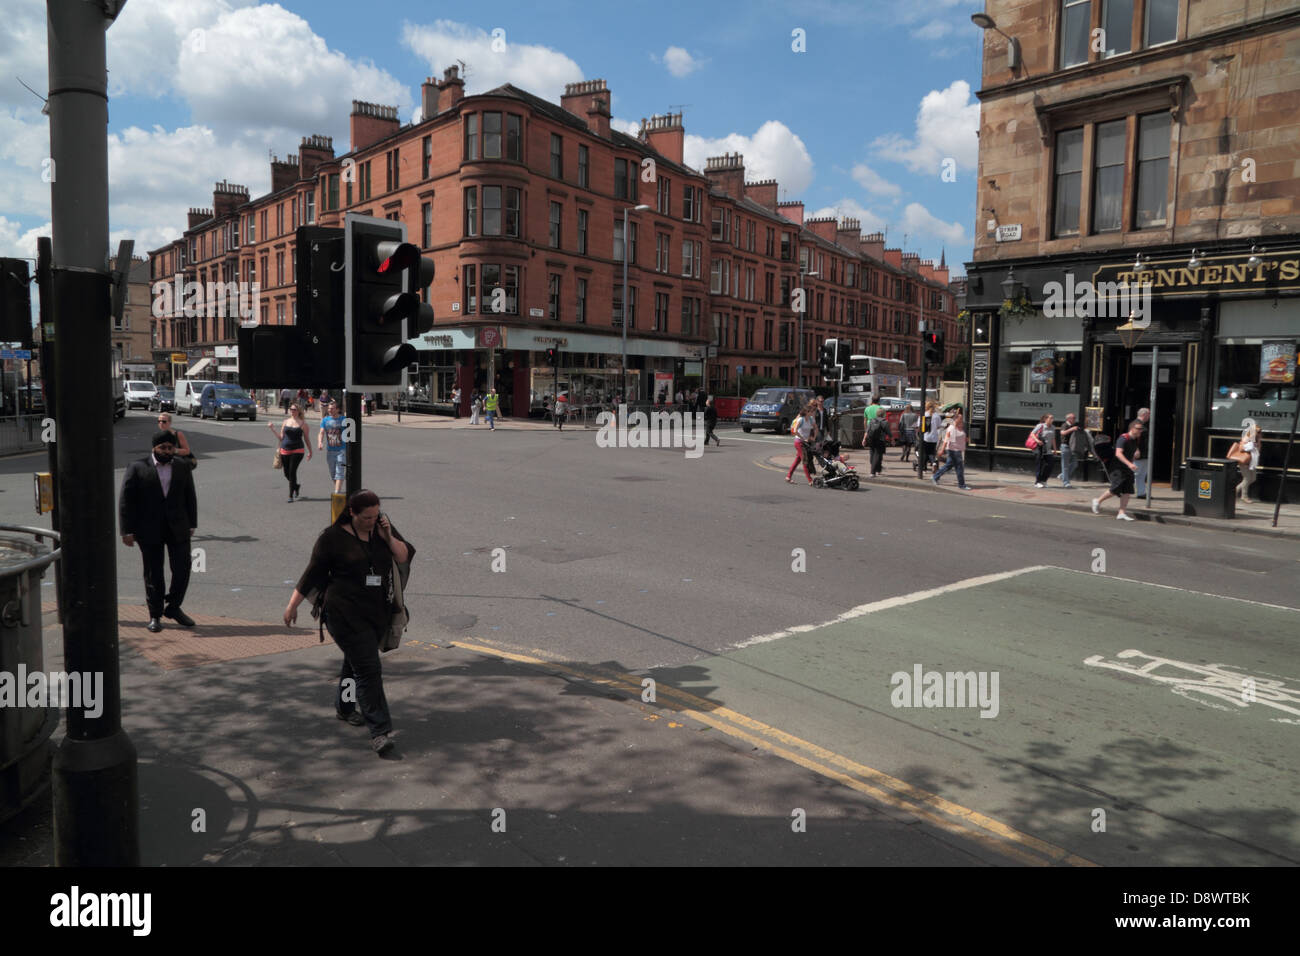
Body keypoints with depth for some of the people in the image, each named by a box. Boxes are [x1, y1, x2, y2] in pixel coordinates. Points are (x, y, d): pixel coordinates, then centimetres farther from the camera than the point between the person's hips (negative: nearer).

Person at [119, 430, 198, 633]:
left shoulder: (183, 467, 6)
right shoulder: (137, 468, -3)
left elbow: (190, 497, 12)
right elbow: (126, 500, -4)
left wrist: (192, 524, 9)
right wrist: (127, 530, -9)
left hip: (178, 528, 2)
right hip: (149, 530, -2)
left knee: (182, 570, 0)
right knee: (153, 574, 6)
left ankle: (173, 607, 20)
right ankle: (155, 615, 18)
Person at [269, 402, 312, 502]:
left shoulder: (302, 423, 0)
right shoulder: (285, 422, 9)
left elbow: (307, 438, 5)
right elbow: (281, 437, 13)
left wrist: (310, 452, 5)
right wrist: (272, 429, 4)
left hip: (297, 450, -4)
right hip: (285, 450, 4)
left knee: (292, 471, -12)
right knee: (286, 473, 8)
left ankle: (291, 496, -6)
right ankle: (296, 486, 38)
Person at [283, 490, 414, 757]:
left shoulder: (383, 529, 6)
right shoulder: (333, 537, -7)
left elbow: (405, 557, 1)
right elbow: (312, 573, -2)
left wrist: (388, 537, -13)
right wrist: (293, 605, 0)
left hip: (378, 612, 6)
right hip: (345, 614, -5)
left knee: (356, 661, 21)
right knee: (367, 667, -13)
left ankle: (344, 707, 43)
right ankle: (380, 731, -13)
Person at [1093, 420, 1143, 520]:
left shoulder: (1136, 439, 10)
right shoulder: (1123, 438, -17)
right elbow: (1118, 453, -31)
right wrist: (1129, 464, -40)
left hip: (1127, 469, 8)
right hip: (1117, 467, -8)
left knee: (1127, 491, -2)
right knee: (1116, 490, -11)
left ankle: (1122, 513, -2)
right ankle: (1098, 501, 12)